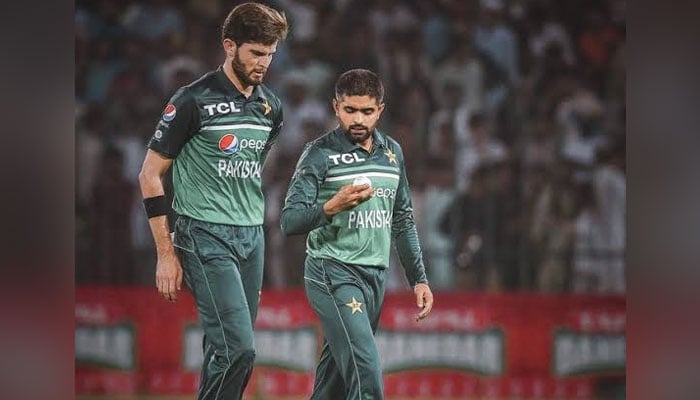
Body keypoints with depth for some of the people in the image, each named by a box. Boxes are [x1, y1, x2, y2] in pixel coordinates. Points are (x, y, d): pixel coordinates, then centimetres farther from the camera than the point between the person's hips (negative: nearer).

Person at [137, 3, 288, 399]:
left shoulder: (271, 107, 11)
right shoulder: (194, 100, -8)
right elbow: (150, 174, -5)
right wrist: (166, 254, -8)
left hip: (252, 237, 6)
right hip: (206, 237, -6)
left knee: (227, 353, 5)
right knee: (238, 349, -17)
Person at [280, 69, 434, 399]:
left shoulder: (392, 152, 12)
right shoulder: (320, 154, -7)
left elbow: (402, 220, 20)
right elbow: (290, 221, -12)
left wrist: (418, 278, 17)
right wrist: (332, 207, -29)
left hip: (376, 275, 6)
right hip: (334, 274, -6)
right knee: (366, 373, -19)